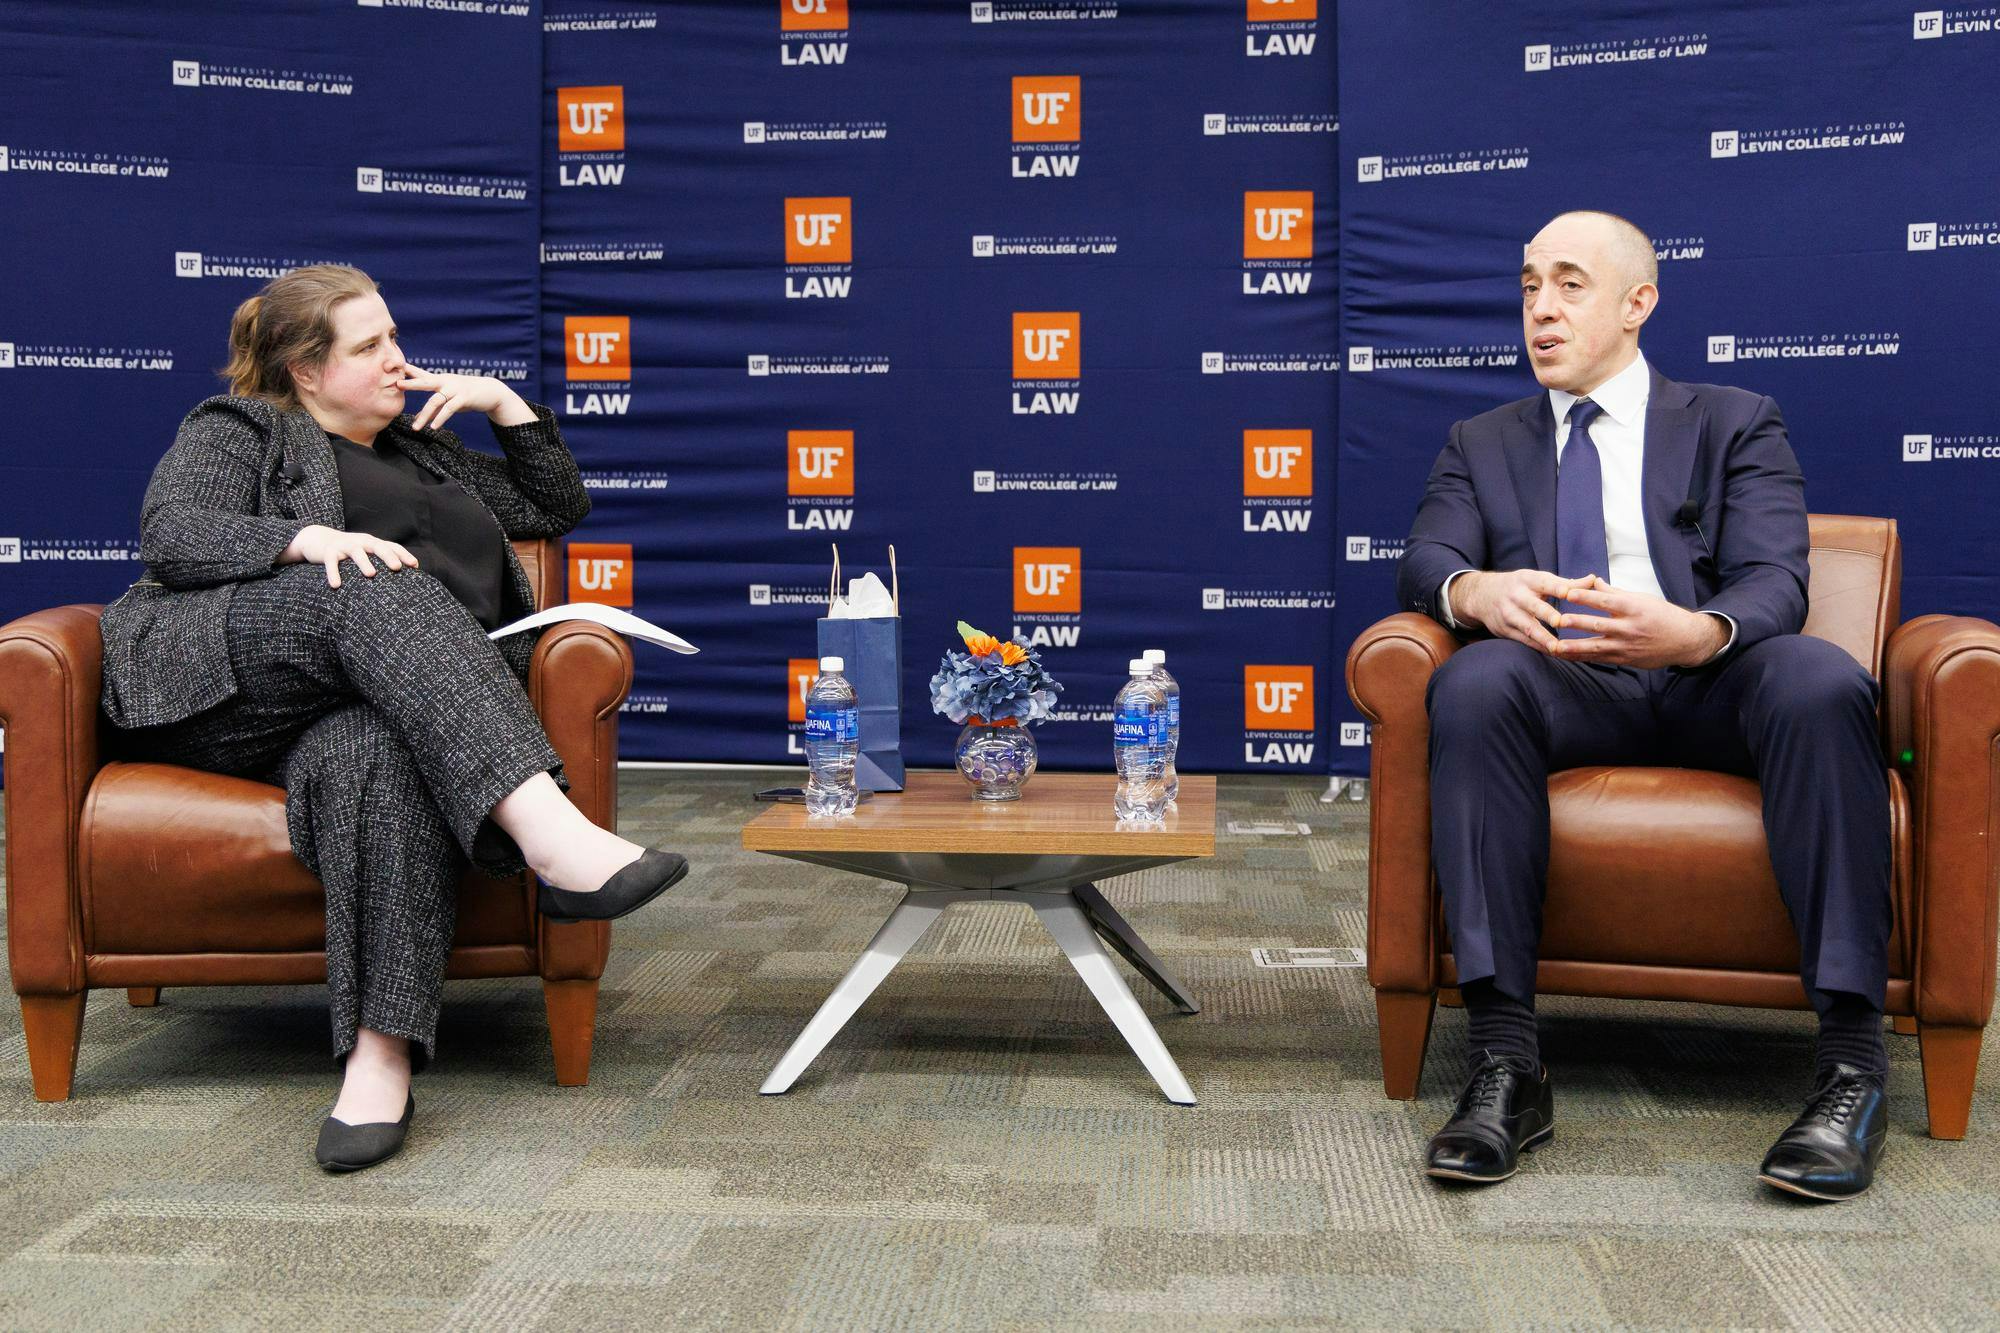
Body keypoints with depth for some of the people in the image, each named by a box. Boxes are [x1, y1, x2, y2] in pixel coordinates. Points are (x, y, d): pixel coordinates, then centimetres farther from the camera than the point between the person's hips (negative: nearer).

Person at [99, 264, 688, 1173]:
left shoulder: (423, 450, 35)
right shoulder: (239, 430, 20)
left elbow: (559, 505, 38)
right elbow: (171, 535, 0)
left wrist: (507, 405, 24)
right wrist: (308, 538, -17)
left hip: (380, 699, 3)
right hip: (226, 685, -3)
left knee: (378, 757, -38)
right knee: (384, 592, -36)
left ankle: (381, 1056, -52)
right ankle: (548, 832, -55)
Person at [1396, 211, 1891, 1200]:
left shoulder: (1735, 424, 17)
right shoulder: (1481, 444, 23)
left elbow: (1775, 582, 0)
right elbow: (1424, 562, 5)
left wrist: (1696, 632, -26)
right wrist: (1477, 590, -23)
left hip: (1713, 680, -1)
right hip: (1566, 687, 1)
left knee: (1821, 680, -34)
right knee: (1472, 682, -34)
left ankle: (1852, 1063, -32)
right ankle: (1505, 1063, -37)